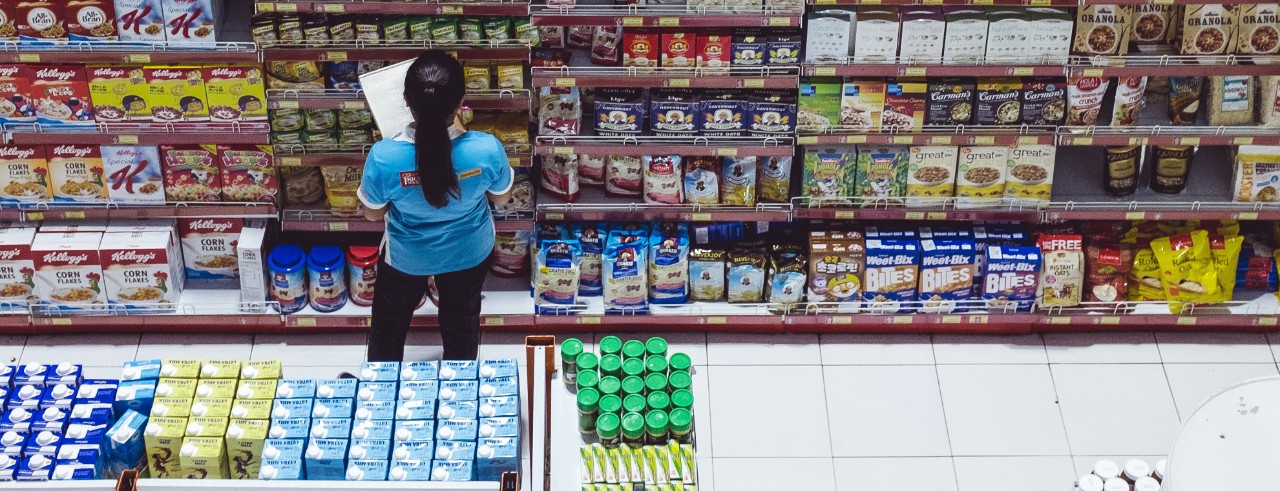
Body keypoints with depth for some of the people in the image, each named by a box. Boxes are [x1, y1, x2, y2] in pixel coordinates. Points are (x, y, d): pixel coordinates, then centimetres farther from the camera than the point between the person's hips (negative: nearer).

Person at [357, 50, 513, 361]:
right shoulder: (487, 150, -36)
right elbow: (501, 197, -12)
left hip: (406, 256, -1)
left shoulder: (384, 157, -37)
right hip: (468, 253, 1)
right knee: (462, 323, 31)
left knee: (389, 324, 30)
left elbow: (372, 213, -15)